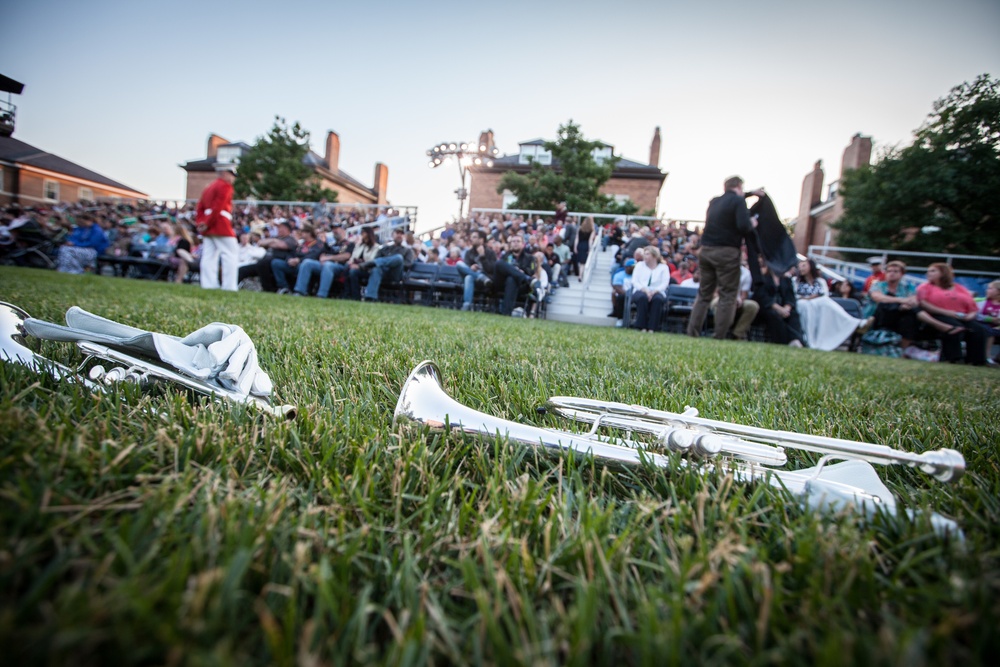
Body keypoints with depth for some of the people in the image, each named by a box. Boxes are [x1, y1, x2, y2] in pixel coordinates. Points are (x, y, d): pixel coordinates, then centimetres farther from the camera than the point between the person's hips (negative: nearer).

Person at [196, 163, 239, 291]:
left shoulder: (209, 187, 21)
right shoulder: (225, 186, -7)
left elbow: (200, 208, 16)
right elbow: (218, 207, -18)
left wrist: (200, 223, 8)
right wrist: (208, 223, -14)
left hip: (208, 228, 9)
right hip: (221, 227, -9)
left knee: (209, 256, 6)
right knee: (231, 254, -7)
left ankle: (208, 284, 5)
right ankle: (230, 286, -12)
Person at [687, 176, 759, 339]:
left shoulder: (714, 201, 17)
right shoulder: (739, 201, -5)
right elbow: (743, 226, -17)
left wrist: (751, 193, 48)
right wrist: (752, 225, 4)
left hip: (706, 250, 7)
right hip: (727, 252, -7)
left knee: (704, 293, 12)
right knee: (727, 295, -1)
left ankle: (692, 332, 9)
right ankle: (719, 337, -4)